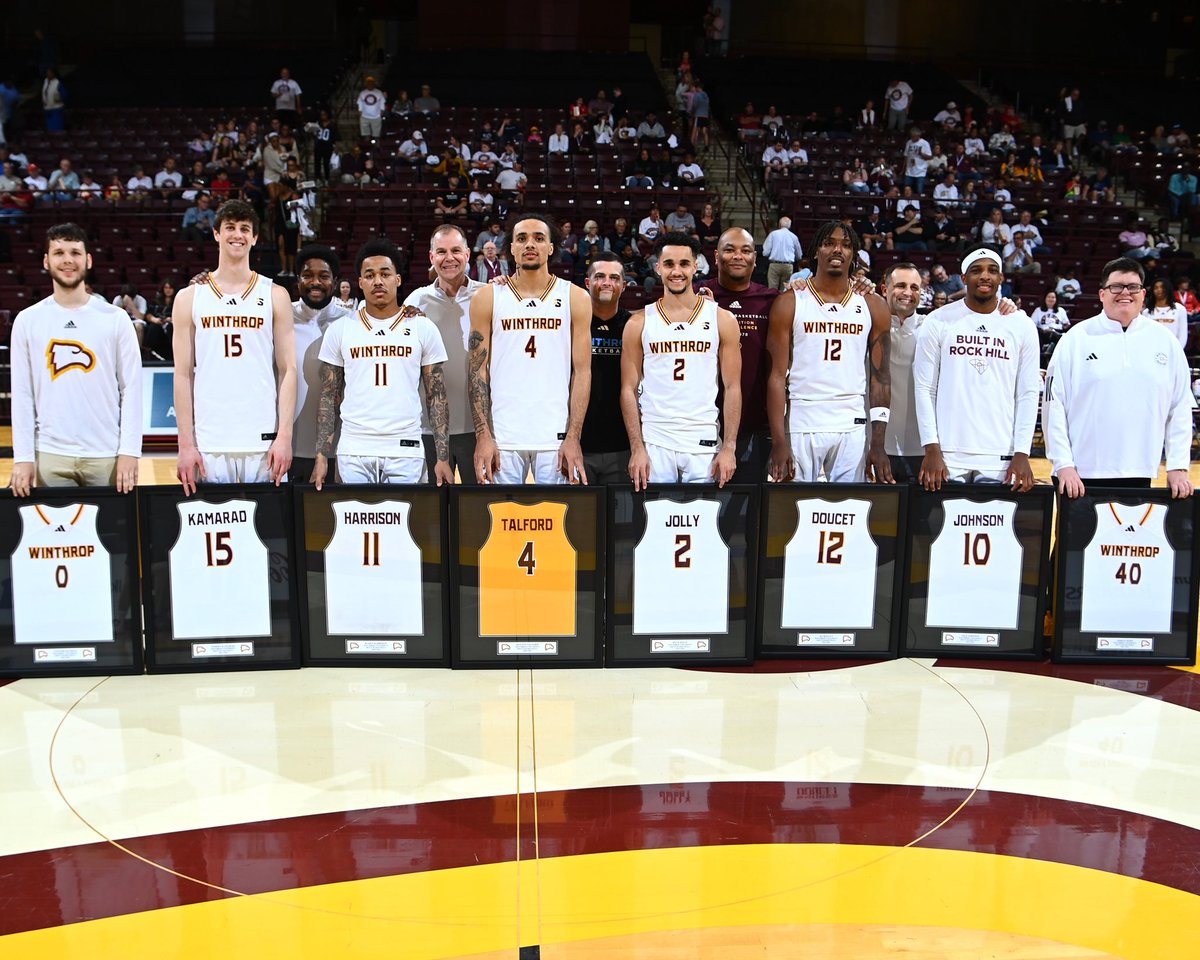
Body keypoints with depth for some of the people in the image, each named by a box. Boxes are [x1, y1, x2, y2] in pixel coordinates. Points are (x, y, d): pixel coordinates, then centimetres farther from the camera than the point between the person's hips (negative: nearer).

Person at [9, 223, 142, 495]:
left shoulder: (116, 318, 2)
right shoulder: (27, 320, 5)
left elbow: (131, 389, 0)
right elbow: (22, 394, 4)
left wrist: (129, 452, -8)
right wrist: (23, 457, -3)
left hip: (107, 456, -1)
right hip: (50, 457, 1)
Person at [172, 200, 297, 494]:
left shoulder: (275, 296, 8)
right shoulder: (189, 298, 9)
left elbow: (288, 370, 4)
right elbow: (183, 375, 6)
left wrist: (284, 436, -6)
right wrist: (185, 444, -2)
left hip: (265, 443, 0)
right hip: (209, 445, 0)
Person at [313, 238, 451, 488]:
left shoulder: (423, 328, 4)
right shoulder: (340, 329, 6)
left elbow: (437, 396, 4)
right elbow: (329, 398, 8)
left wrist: (443, 457, -3)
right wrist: (322, 456, 0)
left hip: (406, 451, -1)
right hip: (353, 452, 1)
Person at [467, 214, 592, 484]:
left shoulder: (575, 298, 5)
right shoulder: (488, 298, 5)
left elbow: (582, 371, 3)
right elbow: (477, 370, 3)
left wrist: (573, 437, -6)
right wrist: (483, 436, -6)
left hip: (556, 437, 0)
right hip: (503, 437, 0)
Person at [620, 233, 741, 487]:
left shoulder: (722, 320, 4)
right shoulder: (639, 323, 5)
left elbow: (732, 388, 3)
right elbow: (629, 389, 4)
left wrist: (729, 448, -5)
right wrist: (636, 448, -6)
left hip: (705, 446, 0)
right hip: (653, 444, 0)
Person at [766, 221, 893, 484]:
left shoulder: (873, 306, 8)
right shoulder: (789, 303, 2)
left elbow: (880, 378, 6)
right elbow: (777, 375, -2)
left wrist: (878, 444, -2)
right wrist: (779, 442, -11)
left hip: (853, 428, 2)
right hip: (801, 426, -2)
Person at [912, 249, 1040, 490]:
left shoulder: (1022, 326, 7)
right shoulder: (938, 322, 3)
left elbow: (1027, 395, 5)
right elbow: (924, 389, 1)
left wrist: (1022, 454, -3)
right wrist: (931, 448, -7)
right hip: (948, 457, -1)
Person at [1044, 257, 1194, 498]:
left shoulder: (1164, 341, 7)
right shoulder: (1077, 338, 0)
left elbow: (1181, 409, 9)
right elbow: (1054, 404, -2)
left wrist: (1178, 467, 3)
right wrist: (1063, 465, -8)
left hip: (1140, 474, 2)